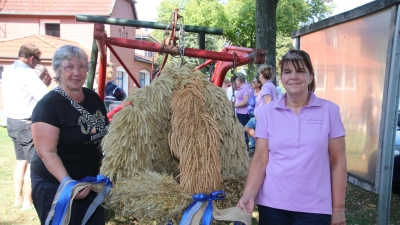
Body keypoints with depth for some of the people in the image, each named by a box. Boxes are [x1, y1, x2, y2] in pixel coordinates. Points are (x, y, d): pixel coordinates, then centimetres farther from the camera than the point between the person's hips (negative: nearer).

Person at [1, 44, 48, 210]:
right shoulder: (27, 72, -17)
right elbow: (45, 97, -22)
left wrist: (41, 82, 8)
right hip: (27, 123, -9)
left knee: (21, 161, 18)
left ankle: (18, 198, 25)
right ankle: (28, 202, 7)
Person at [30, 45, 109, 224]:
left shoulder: (93, 97, 3)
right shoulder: (49, 105, -19)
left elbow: (104, 133, 16)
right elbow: (46, 152, -24)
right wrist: (67, 181, -37)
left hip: (91, 182, 7)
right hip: (55, 186, -7)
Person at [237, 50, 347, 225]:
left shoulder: (329, 110, -3)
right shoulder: (267, 112, -1)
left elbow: (337, 161, 0)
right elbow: (260, 159, -1)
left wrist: (338, 208, 0)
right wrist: (248, 195, -14)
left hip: (314, 207, -1)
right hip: (272, 204, 1)